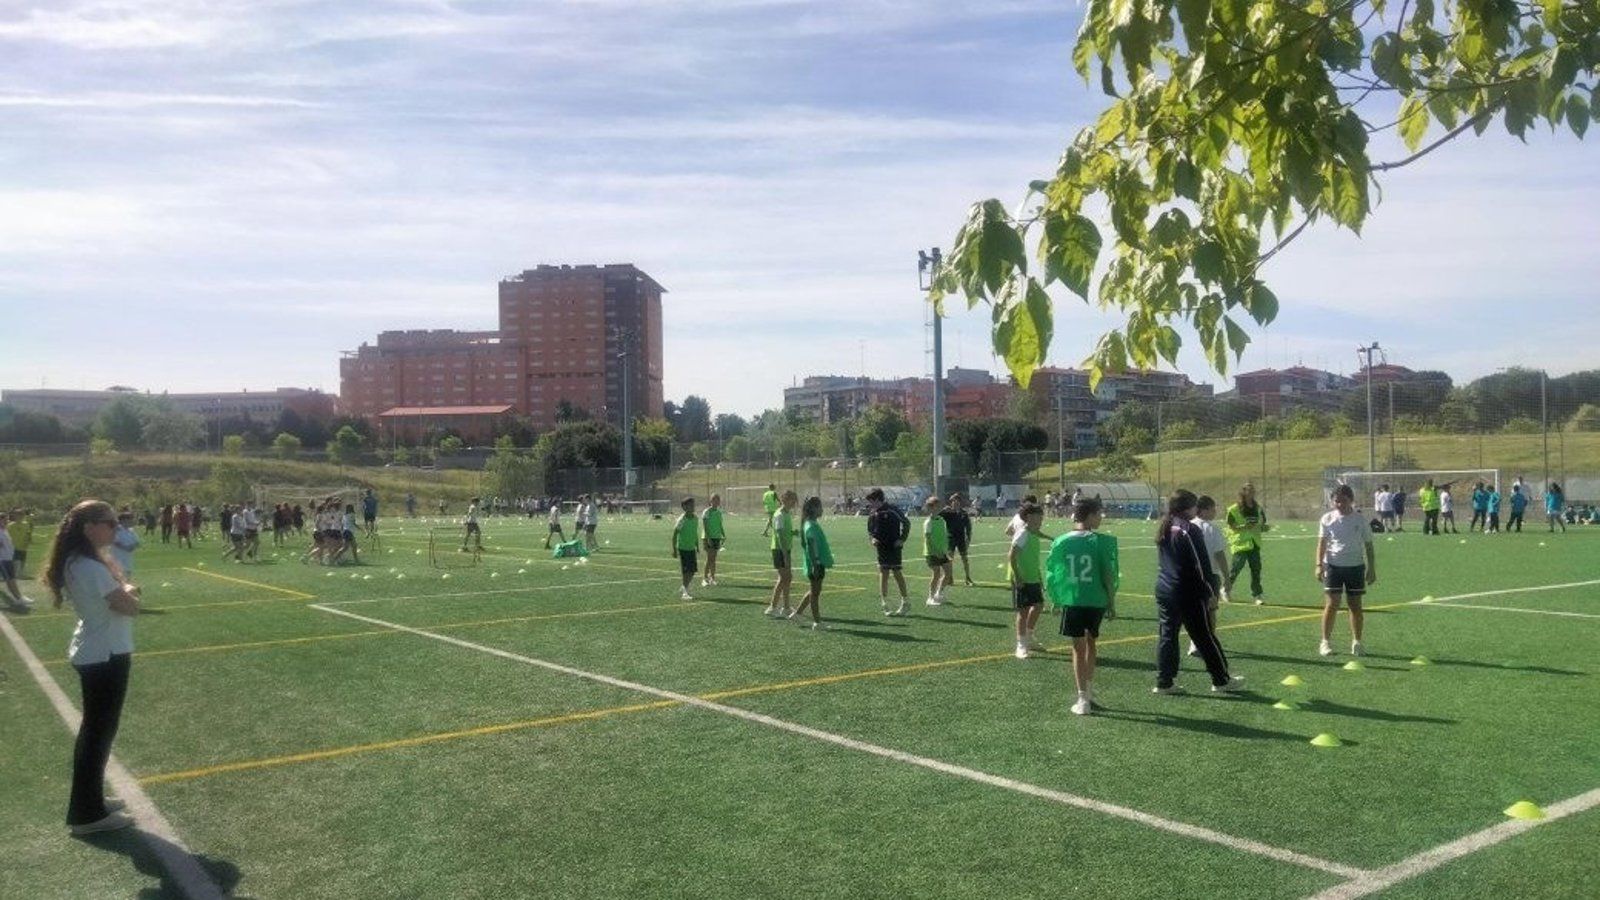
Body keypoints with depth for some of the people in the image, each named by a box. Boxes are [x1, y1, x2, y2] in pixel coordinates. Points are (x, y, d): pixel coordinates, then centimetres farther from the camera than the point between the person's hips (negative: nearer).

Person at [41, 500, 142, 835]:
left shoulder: (80, 563, 7)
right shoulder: (91, 567, -24)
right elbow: (130, 607, -22)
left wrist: (121, 587, -6)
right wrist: (127, 590, -3)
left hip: (95, 652, 10)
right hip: (105, 656, -10)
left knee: (96, 729, 20)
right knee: (100, 731, 0)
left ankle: (90, 802, 33)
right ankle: (87, 814, 10)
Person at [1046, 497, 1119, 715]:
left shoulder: (1061, 542, -2)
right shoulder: (1102, 541, -8)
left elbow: (1052, 574, 3)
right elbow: (1109, 575, -7)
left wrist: (1056, 600, 16)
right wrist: (1112, 603, 4)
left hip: (1072, 601, 0)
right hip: (1096, 601, 0)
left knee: (1079, 647, 6)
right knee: (1090, 642, 20)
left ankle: (1083, 700, 5)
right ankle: (1089, 692, 30)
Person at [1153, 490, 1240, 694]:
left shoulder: (1163, 528, 9)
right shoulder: (1189, 529, -15)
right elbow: (1201, 564, -14)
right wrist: (1209, 591, -7)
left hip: (1164, 590, 7)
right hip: (1188, 593, -7)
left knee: (1166, 635, 7)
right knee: (1205, 637, 5)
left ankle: (1164, 682, 7)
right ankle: (1221, 679, 17)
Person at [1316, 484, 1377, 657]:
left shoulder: (1360, 520, 1)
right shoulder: (1327, 519, 1)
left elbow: (1368, 545, 6)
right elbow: (1322, 544, 1)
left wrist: (1372, 568, 3)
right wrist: (1319, 565, -9)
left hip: (1355, 566, 1)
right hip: (1333, 565, -1)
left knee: (1355, 605, 5)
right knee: (1332, 604, -5)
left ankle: (1356, 643, 16)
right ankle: (1326, 642, 1)